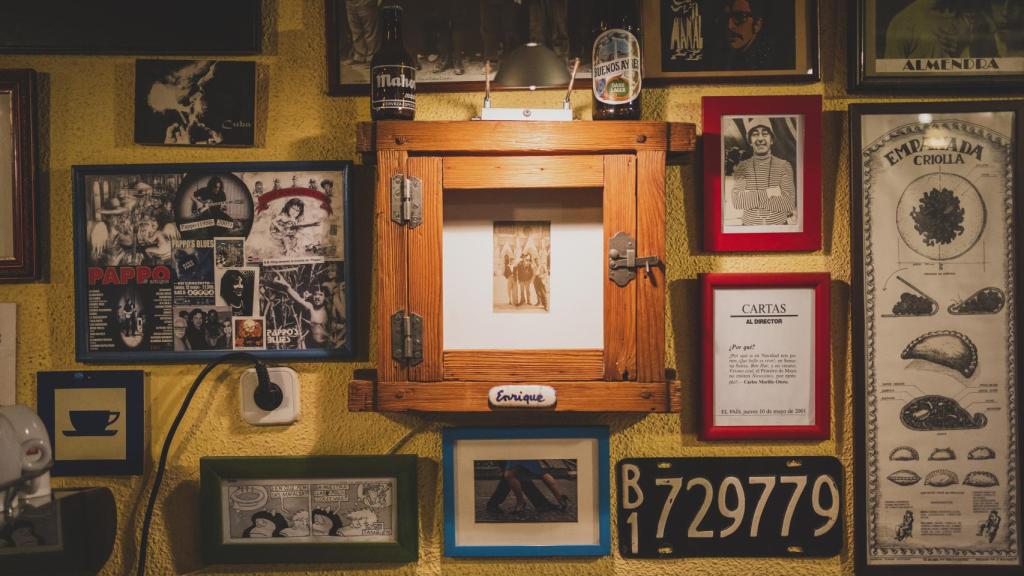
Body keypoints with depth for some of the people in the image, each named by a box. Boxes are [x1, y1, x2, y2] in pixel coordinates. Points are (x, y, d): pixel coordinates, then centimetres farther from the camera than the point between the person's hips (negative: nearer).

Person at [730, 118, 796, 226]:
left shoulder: (784, 166, -6)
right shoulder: (742, 167, -3)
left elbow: (789, 205, -15)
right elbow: (737, 200, -15)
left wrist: (750, 198, -17)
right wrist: (766, 193, -22)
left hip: (779, 225, 0)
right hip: (750, 226, 1)